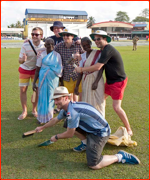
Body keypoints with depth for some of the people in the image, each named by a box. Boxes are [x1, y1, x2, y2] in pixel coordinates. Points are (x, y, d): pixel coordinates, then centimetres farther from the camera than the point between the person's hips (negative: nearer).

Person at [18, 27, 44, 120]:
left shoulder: (44, 45, -16)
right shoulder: (26, 45, -22)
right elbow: (20, 60, -21)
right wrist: (23, 60, -43)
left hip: (36, 69, 1)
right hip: (25, 69, -1)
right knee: (23, 90, 0)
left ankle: (34, 110, 20)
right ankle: (24, 111, 14)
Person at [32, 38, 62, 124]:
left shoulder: (57, 55, 4)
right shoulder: (42, 55, -2)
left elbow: (60, 69, 9)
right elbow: (37, 70, 0)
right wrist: (34, 82, -2)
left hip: (54, 79, 2)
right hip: (44, 78, -2)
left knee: (51, 97, 8)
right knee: (43, 97, 0)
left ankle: (49, 117, 22)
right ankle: (42, 118, 13)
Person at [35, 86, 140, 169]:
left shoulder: (72, 111, -26)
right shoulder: (66, 108, 5)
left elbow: (69, 134, -15)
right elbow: (56, 120, 24)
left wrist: (56, 137, 3)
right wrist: (42, 128, 38)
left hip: (100, 133, -10)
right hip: (92, 129, 10)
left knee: (94, 165, -14)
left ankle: (120, 157, 0)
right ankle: (86, 144, 25)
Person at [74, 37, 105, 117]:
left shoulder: (98, 53, -3)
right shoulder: (82, 56, 10)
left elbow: (101, 69, -7)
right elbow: (80, 72, 10)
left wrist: (96, 82, -17)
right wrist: (77, 86, 5)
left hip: (96, 80, -4)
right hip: (86, 81, 4)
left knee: (97, 102, -1)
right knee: (86, 102, 7)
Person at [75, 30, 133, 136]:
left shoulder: (108, 50, -23)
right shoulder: (104, 50, 10)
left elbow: (97, 67, -30)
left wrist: (81, 69, -19)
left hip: (118, 81, -10)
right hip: (110, 81, 10)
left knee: (116, 106, -11)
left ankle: (129, 130, 2)